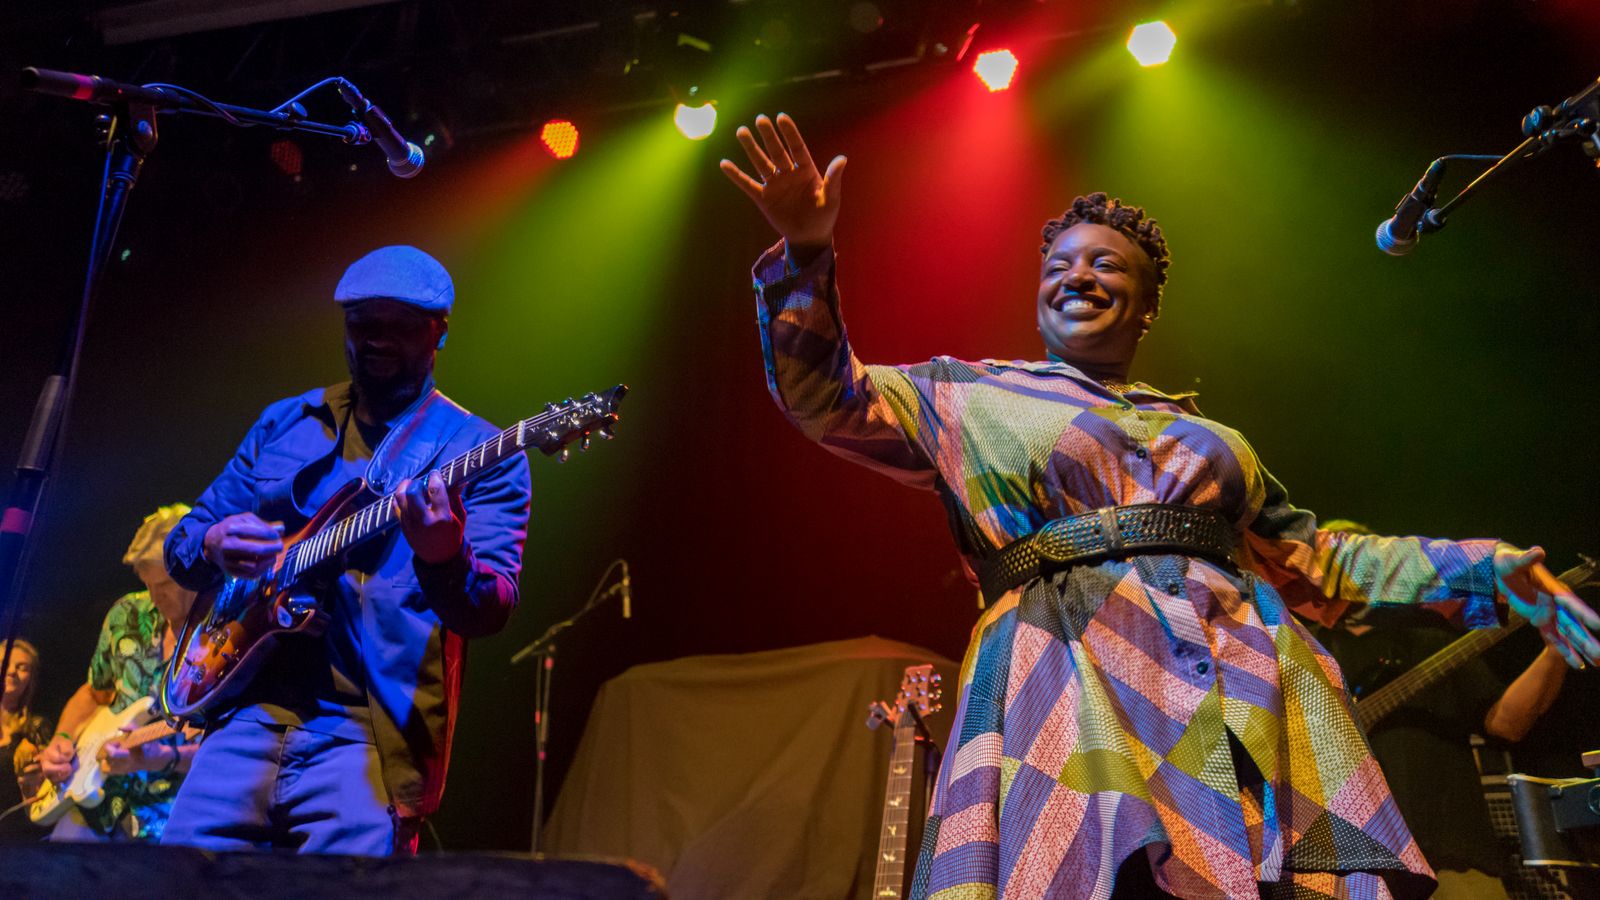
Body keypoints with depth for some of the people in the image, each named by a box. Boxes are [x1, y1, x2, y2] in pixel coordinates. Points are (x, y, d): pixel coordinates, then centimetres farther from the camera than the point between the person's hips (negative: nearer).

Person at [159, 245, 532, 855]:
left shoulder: (481, 453, 0)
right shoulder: (284, 424, 15)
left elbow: (492, 609, -9)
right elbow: (181, 541, 20)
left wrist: (445, 559, -32)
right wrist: (213, 545, -4)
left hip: (370, 733, -4)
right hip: (249, 707, 4)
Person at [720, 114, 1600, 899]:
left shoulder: (1210, 437, 25)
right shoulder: (975, 398, 16)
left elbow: (1320, 562, 27)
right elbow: (827, 396, 6)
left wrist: (1507, 576, 19)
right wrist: (807, 253, -10)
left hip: (1259, 701, 4)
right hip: (1077, 693, -3)